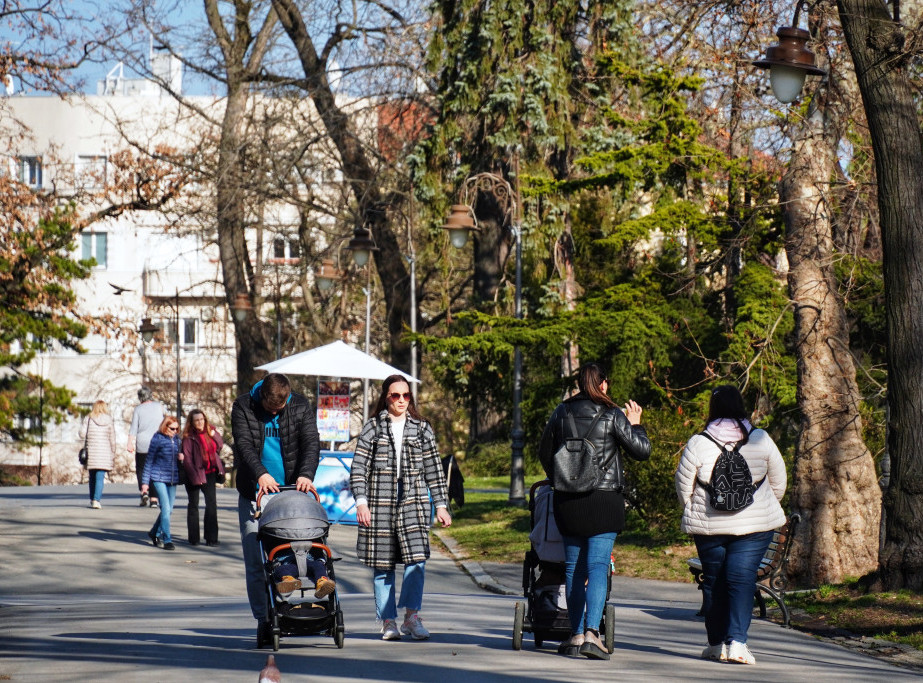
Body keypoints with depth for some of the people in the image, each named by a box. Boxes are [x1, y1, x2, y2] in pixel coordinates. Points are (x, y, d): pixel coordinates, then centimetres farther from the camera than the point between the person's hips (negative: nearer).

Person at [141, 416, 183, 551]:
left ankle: (155, 533, 30)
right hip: (159, 478, -6)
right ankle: (167, 540, -9)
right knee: (166, 508, -12)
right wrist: (145, 481, -4)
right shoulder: (157, 439, -6)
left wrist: (181, 457, -1)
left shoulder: (177, 439, 9)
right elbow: (149, 460, -2)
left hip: (172, 479, 6)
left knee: (169, 510, 9)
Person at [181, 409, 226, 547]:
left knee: (212, 504, -1)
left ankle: (211, 538, 3)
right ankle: (193, 538, 14)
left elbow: (220, 446, 12)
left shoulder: (210, 431, 5)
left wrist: (214, 435, -5)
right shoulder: (189, 437, -10)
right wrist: (195, 476, -17)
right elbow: (187, 458, -12)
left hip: (209, 473, 4)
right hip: (194, 475, -4)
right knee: (193, 505, 6)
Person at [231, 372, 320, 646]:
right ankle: (264, 620, 0)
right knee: (255, 561, -5)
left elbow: (311, 443, -9)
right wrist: (260, 473, -31)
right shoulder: (243, 407, -2)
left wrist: (306, 474, -28)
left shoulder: (301, 408, 2)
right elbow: (244, 444, -14)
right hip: (254, 494, -1)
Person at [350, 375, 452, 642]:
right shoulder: (372, 427, 7)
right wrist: (361, 501, -7)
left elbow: (433, 469, 13)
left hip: (413, 502, 1)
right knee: (382, 564, 2)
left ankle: (411, 615, -7)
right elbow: (358, 467, 3)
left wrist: (441, 504, 9)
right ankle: (388, 622, 9)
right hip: (380, 503, -1)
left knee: (417, 559, -15)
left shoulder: (422, 428, 12)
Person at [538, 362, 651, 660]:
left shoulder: (562, 412, 5)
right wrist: (635, 425, 14)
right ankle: (591, 632, -21)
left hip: (566, 501, 3)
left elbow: (544, 453, 14)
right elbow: (642, 451, -4)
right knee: (598, 566, -6)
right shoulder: (612, 415, -5)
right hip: (604, 500, -3)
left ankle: (576, 634, 14)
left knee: (574, 566, 11)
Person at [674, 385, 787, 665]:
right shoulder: (761, 440, -3)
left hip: (709, 526, 0)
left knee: (713, 580, 11)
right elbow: (778, 482, 7)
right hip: (756, 525, 0)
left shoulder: (698, 444, -8)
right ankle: (736, 641, -13)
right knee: (742, 579, -1)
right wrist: (765, 508, 23)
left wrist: (693, 514, 18)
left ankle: (717, 643, 16)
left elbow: (684, 487, 0)